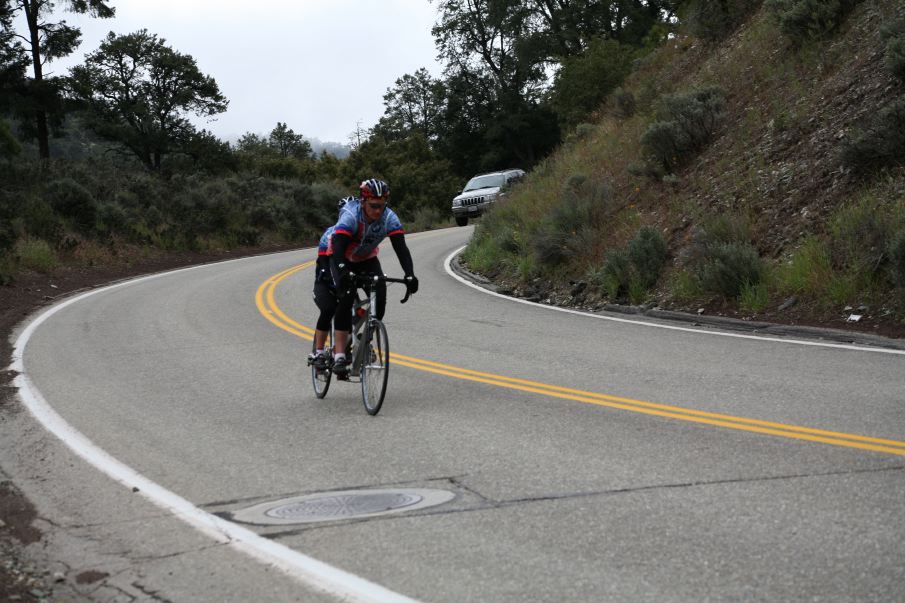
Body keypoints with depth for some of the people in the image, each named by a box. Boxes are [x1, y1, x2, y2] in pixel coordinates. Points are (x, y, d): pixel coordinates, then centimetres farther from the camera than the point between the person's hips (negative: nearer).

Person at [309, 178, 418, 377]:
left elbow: (401, 248, -30)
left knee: (380, 300, -16)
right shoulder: (350, 215, -34)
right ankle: (318, 352, -14)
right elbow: (338, 248, -43)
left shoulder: (389, 218, -24)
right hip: (333, 254, -4)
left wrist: (410, 275, -45)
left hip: (365, 258, 4)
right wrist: (342, 274, -60)